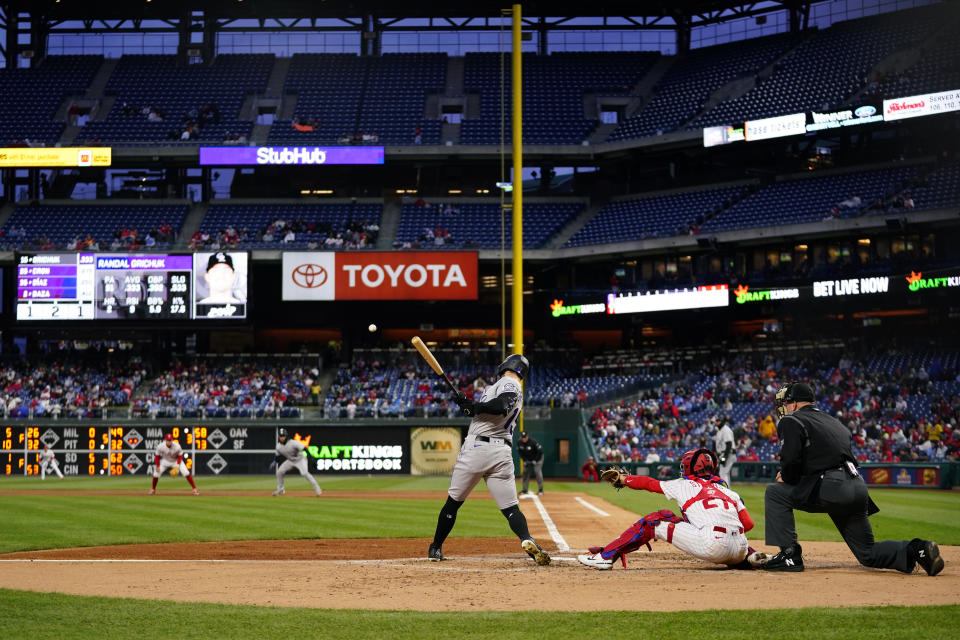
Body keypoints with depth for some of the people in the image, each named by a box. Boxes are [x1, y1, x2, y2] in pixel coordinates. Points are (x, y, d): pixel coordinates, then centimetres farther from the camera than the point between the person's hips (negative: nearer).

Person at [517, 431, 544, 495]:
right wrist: (525, 461, -7)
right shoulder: (519, 443, -11)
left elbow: (540, 451, -21)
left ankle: (540, 490, -12)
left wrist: (535, 461, -20)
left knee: (538, 471, -16)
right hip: (527, 459, 6)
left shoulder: (533, 442, -27)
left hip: (537, 458, -6)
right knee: (525, 472, 0)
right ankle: (525, 489, 9)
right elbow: (520, 452, 2)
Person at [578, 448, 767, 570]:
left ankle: (606, 556, 8)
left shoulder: (684, 485, 17)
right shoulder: (728, 491, 25)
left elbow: (649, 483, 28)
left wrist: (623, 479, 44)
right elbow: (748, 524, 15)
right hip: (738, 552, 5)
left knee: (657, 520, 10)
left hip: (712, 546, -5)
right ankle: (751, 557, 11)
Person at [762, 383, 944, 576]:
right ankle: (917, 550, -7)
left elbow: (791, 461, -8)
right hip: (858, 486, 8)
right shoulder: (833, 421, 30)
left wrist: (786, 478, 13)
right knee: (868, 554, 14)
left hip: (832, 490, -8)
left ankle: (789, 554, -2)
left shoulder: (792, 421, 4)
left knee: (775, 492, 5)